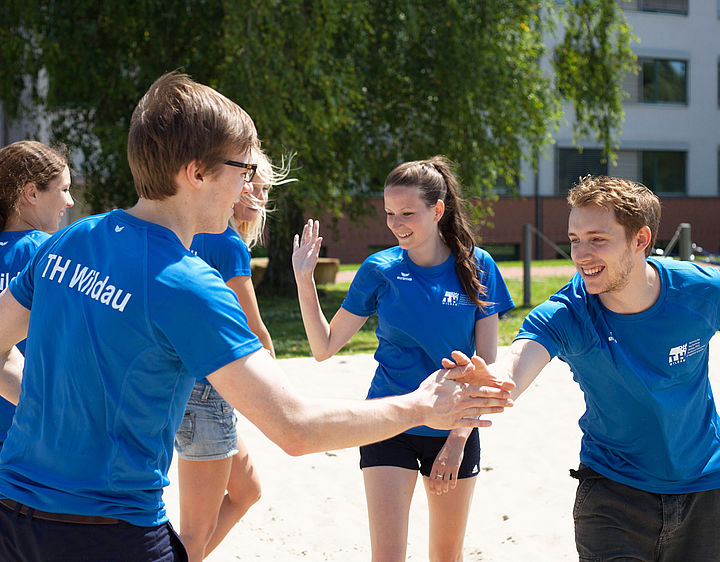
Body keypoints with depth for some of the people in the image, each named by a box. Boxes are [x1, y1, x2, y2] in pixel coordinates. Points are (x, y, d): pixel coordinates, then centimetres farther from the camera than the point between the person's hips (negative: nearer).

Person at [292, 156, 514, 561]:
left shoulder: (477, 267, -5)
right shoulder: (380, 270, -5)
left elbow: (487, 363, -4)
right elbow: (324, 346, -2)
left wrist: (458, 438, -11)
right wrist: (305, 280, -14)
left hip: (456, 429, 1)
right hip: (390, 426, -1)